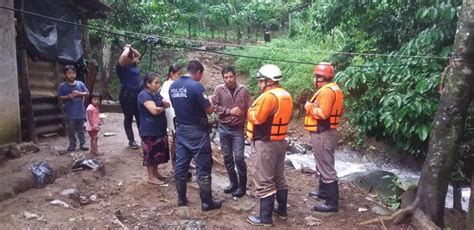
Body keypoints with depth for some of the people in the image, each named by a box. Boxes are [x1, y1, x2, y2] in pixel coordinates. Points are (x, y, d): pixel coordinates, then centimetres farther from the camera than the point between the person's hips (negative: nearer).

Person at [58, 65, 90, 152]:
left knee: (81, 128, 11)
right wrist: (68, 96, -18)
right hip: (70, 112, -1)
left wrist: (79, 93, -14)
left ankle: (82, 143, 19)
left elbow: (87, 93, 2)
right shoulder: (62, 86, -4)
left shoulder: (80, 83, 1)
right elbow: (60, 97, -2)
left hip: (80, 111, 2)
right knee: (71, 129, 7)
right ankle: (72, 144, 19)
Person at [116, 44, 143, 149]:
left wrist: (131, 48, 9)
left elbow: (138, 54, 26)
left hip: (138, 95, 7)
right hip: (127, 96, -7)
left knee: (140, 119, 11)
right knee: (128, 119, 6)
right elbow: (123, 56, -31)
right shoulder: (121, 67, -11)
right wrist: (127, 48, -12)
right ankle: (131, 141, 15)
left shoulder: (133, 65, 10)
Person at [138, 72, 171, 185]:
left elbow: (167, 105, 11)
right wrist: (163, 108, -6)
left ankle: (156, 173, 28)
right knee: (150, 153, 0)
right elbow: (154, 110, -27)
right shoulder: (144, 95, -18)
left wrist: (165, 103, -14)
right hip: (149, 130, -9)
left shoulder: (156, 93, 11)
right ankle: (151, 177, 10)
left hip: (159, 129, 9)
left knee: (158, 152, 15)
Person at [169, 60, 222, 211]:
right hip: (196, 131, -7)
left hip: (180, 130, 7)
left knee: (181, 165, 12)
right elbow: (209, 110, -13)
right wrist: (210, 100, 8)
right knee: (203, 167, 2)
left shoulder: (173, 86, 4)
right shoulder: (196, 86, -17)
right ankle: (207, 202, 10)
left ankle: (181, 199, 23)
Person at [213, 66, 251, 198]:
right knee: (227, 157, 10)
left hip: (238, 129, -2)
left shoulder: (243, 90, -5)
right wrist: (229, 111, -16)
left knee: (239, 157, -4)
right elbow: (214, 107, -6)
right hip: (223, 128, 2)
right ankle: (233, 183, 25)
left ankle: (242, 186, 10)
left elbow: (248, 109, -3)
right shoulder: (219, 89, -3)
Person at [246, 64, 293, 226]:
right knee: (279, 178, 19)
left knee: (264, 181, -1)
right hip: (280, 141, 9)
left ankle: (265, 217, 7)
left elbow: (256, 118, -22)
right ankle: (282, 210, 29)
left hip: (265, 144, -9)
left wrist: (250, 111, -3)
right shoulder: (286, 95, 8)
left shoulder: (269, 96, -21)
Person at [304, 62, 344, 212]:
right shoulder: (333, 89, 13)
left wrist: (309, 107, -12)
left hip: (322, 134, -11)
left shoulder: (326, 91, -19)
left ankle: (332, 203, 0)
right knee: (324, 165, 23)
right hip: (326, 132, 11)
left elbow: (323, 113, -28)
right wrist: (314, 107, 10)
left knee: (326, 168, -6)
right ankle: (323, 191, 39)